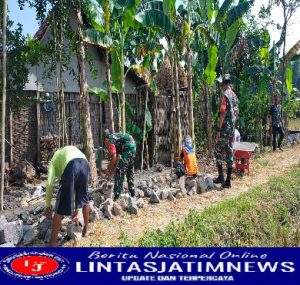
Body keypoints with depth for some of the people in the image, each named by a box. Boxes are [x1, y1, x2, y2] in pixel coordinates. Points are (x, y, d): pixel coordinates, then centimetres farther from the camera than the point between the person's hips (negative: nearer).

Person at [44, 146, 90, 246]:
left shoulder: (54, 160, 34)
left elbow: (49, 184, 14)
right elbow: (75, 189, 45)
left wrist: (48, 206, 22)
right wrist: (76, 209, 51)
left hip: (70, 166, -4)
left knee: (60, 208, 5)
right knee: (84, 198, 30)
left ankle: (52, 244, 11)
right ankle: (86, 229, 46)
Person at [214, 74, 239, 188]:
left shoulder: (225, 95, -13)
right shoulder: (234, 95, 11)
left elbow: (223, 113, -19)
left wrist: (218, 129, -17)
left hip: (225, 128, -7)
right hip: (232, 128, 7)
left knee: (218, 151, 3)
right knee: (230, 152, 8)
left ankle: (221, 176, 0)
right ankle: (228, 180, 11)